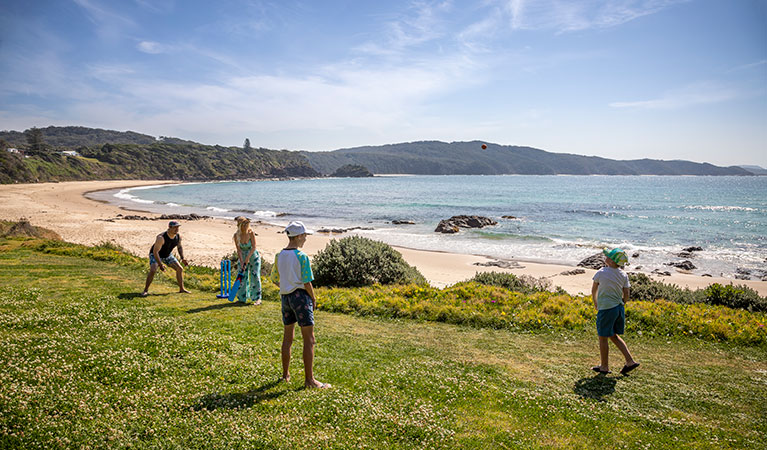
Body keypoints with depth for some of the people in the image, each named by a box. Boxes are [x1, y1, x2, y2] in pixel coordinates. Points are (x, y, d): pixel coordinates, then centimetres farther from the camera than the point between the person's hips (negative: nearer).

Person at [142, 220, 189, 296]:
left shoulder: (178, 236, -14)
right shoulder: (161, 237, -35)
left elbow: (180, 247, 5)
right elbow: (155, 252, -34)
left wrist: (182, 258, -4)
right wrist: (160, 265, -37)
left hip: (167, 255, 6)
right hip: (155, 255, -6)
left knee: (180, 269, -1)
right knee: (153, 270, -28)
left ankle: (181, 289, 12)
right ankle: (146, 290, -12)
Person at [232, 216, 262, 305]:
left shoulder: (251, 232, -20)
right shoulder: (236, 235, -15)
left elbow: (254, 247, -18)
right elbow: (239, 250, -12)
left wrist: (247, 258, -21)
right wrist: (242, 262, -17)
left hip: (253, 256, -2)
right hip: (243, 257, 2)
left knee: (255, 276, -6)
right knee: (242, 277, 6)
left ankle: (258, 298, 0)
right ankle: (242, 298, 19)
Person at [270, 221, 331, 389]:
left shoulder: (279, 255, 5)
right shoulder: (302, 257, -14)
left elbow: (276, 278, 9)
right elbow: (307, 283, -14)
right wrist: (313, 298, 1)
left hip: (285, 296, 7)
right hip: (301, 296, -7)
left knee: (287, 337, 18)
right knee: (309, 340, -1)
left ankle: (286, 374, 27)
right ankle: (309, 379, 1)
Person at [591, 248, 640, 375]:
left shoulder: (601, 273, -14)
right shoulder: (623, 275, -1)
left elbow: (593, 291, 1)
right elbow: (626, 296, 3)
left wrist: (595, 304, 17)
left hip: (606, 309, -6)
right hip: (619, 308, 6)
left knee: (603, 338, 8)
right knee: (613, 336, 22)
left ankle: (604, 367, 18)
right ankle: (630, 361, 18)